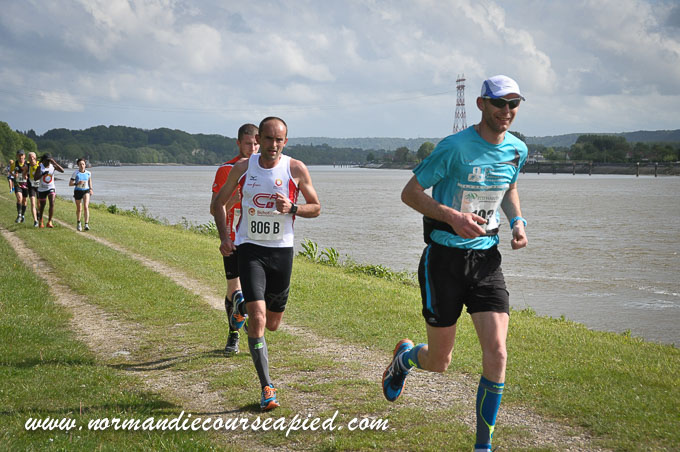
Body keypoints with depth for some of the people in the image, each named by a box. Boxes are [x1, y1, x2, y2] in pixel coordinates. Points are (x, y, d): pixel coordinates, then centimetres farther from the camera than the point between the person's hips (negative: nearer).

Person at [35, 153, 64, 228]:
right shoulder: (40, 167, -9)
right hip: (42, 189, 0)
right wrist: (43, 174, -30)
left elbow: (62, 170, -20)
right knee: (42, 205, 12)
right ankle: (40, 220, 36)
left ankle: (49, 221, -14)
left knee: (52, 203, -19)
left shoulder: (53, 166, -5)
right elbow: (35, 178, -15)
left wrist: (55, 163, -26)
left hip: (51, 188, 0)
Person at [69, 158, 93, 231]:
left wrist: (91, 189, 15)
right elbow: (70, 184, -9)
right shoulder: (75, 173, -9)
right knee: (78, 209, 12)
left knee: (86, 207, -19)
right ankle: (78, 223, 35)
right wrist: (77, 183, -25)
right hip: (78, 191, 0)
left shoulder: (88, 173, -2)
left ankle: (86, 224, -24)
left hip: (86, 191, 0)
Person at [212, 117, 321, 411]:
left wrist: (292, 208, -16)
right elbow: (219, 202, 11)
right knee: (257, 319, -16)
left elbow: (316, 208, 5)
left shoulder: (296, 169, -4)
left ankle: (244, 307, 49)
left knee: (272, 323, 12)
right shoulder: (243, 168, -2)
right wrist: (224, 237, -3)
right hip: (250, 248, -1)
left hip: (282, 250, 1)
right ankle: (266, 387, -6)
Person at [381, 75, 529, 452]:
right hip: (445, 257, -4)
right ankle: (404, 356, 44)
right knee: (439, 362, 5)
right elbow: (410, 192, -9)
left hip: (486, 258, 4)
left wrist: (517, 221, 5)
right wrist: (453, 216, -24)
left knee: (496, 353, -10)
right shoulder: (455, 147, -14)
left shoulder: (517, 150, 4)